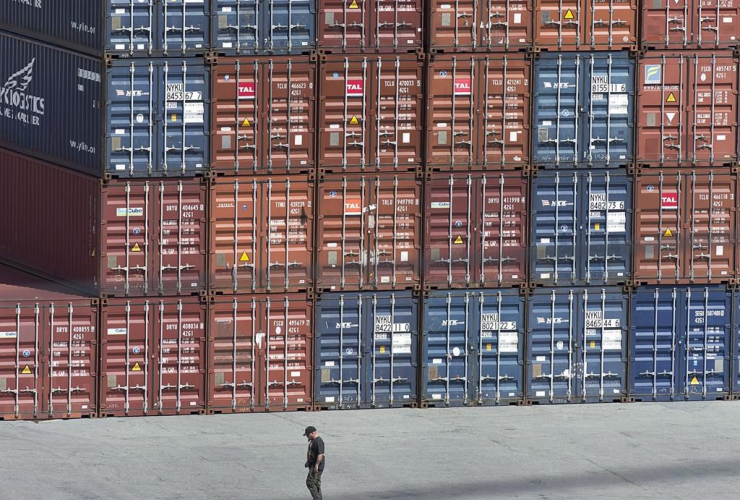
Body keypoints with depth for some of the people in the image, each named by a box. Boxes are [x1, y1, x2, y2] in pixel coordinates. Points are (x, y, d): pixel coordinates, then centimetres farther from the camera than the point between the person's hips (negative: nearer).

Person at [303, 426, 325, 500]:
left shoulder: (318, 441, -19)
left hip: (316, 466, -11)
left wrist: (316, 465, -26)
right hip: (312, 465, 11)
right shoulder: (312, 441, 15)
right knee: (316, 483, 12)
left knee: (310, 482, -12)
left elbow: (320, 454, -25)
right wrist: (308, 462, 25)